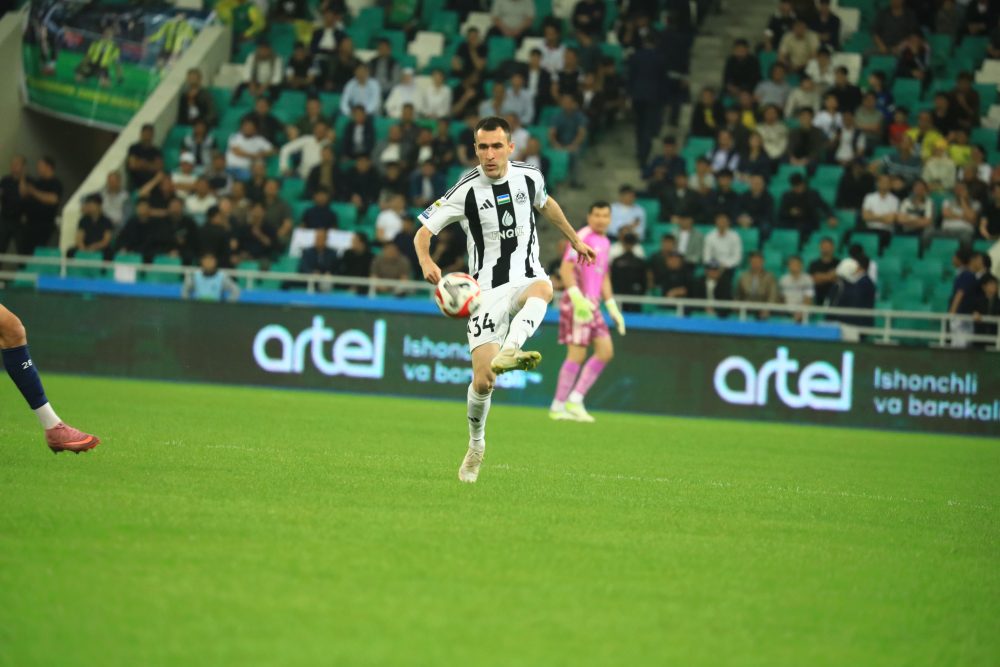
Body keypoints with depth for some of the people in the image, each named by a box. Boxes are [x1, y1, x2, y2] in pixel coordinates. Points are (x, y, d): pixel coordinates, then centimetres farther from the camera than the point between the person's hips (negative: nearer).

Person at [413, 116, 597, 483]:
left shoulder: (529, 176, 1)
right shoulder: (466, 191, -9)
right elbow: (423, 232, -5)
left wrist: (575, 240, 34)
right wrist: (426, 262, -26)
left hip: (527, 278, 2)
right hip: (487, 289, -2)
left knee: (543, 288, -38)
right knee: (483, 381, -10)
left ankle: (510, 350, -61)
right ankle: (476, 446, 17)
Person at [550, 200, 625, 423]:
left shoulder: (604, 242, 18)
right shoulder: (583, 238, -9)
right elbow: (565, 269, -17)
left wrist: (613, 308, 22)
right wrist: (578, 298, -27)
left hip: (592, 304, 9)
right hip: (577, 303, -9)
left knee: (605, 351, 3)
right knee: (577, 354, -10)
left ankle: (575, 399, 6)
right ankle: (558, 406, -2)